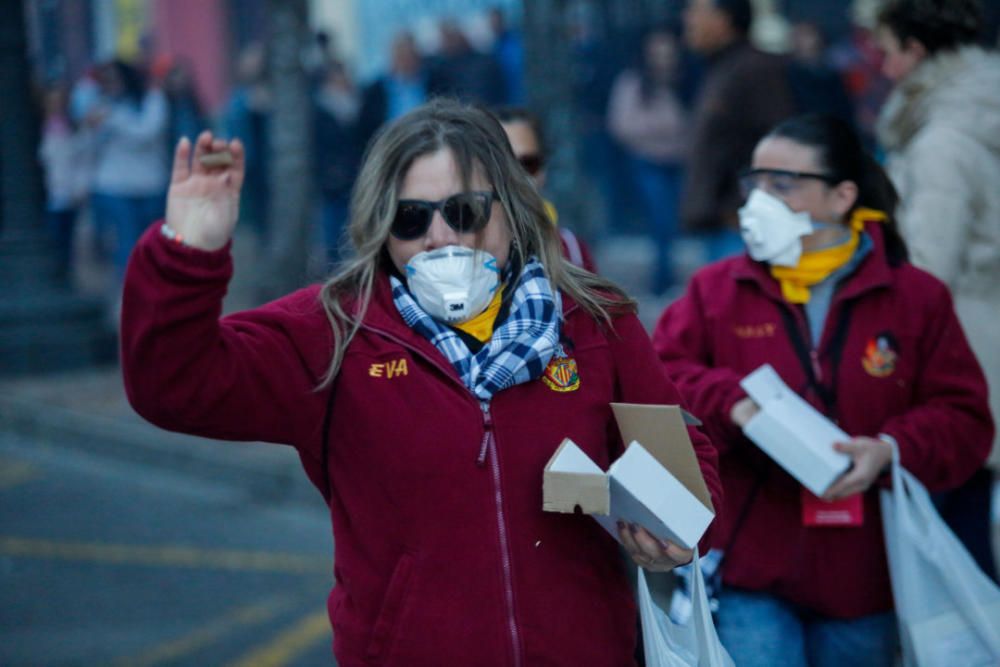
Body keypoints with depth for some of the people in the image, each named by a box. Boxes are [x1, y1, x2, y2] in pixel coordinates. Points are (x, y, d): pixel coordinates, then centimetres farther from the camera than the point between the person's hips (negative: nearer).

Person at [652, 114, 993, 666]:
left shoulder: (917, 298, 4)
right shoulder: (716, 290, 6)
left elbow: (964, 418, 2)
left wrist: (893, 450, -16)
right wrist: (730, 403, -19)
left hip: (862, 575, 1)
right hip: (748, 567, -1)